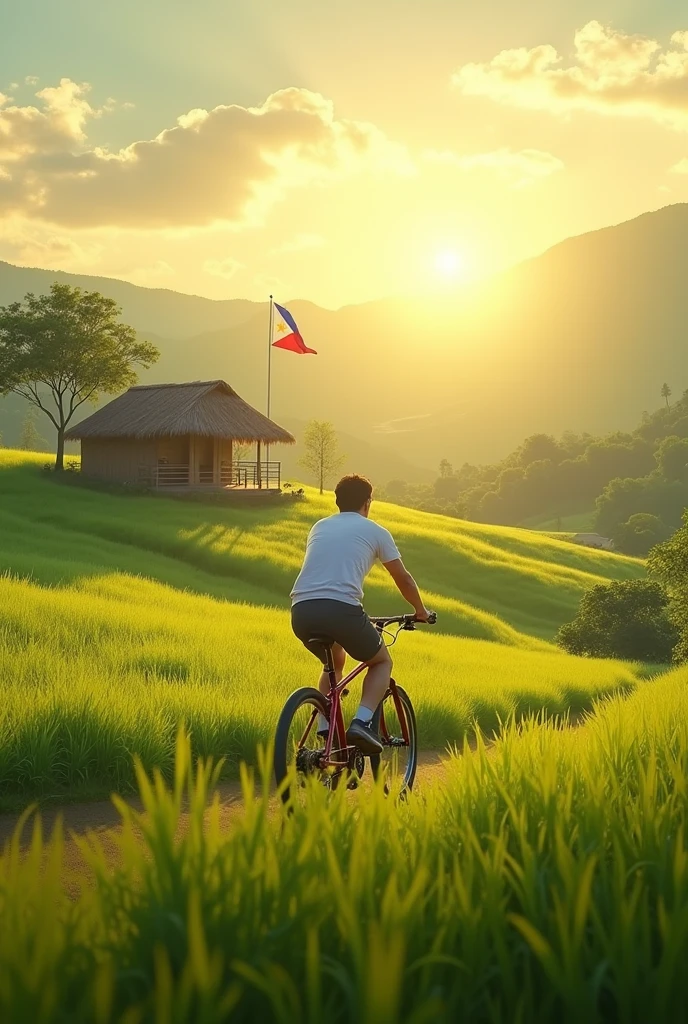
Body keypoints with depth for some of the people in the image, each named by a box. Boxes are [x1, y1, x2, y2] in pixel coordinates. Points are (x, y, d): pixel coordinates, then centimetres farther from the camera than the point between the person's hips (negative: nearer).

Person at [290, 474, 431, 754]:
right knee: (382, 662, 22)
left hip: (301, 610, 5)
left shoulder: (320, 527, 26)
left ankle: (325, 732, 21)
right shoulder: (375, 531, 15)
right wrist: (421, 611, 39)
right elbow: (403, 578, 21)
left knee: (334, 662, 34)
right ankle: (362, 723, -2)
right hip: (341, 609, -5)